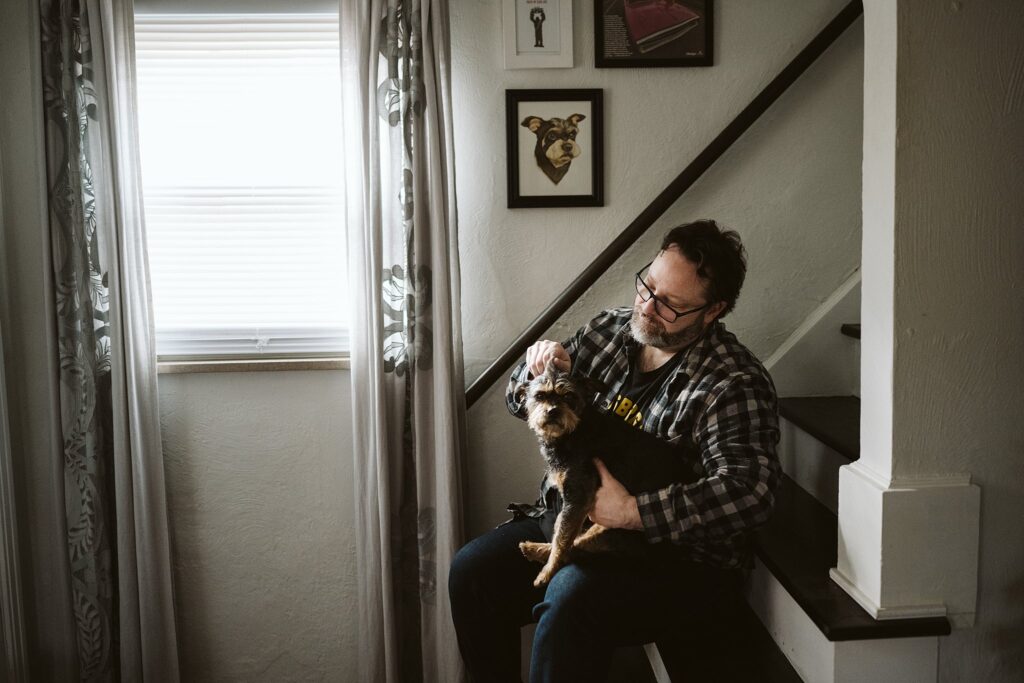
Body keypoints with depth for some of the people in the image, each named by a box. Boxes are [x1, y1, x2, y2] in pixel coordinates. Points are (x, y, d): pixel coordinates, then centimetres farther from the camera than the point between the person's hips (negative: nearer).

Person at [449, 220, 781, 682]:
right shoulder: (610, 329, 5)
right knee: (471, 570, -10)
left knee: (570, 597, -32)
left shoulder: (734, 384, -16)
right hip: (571, 519, 7)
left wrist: (632, 511, -34)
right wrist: (539, 368, -11)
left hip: (679, 556, -6)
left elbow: (749, 491, -30)